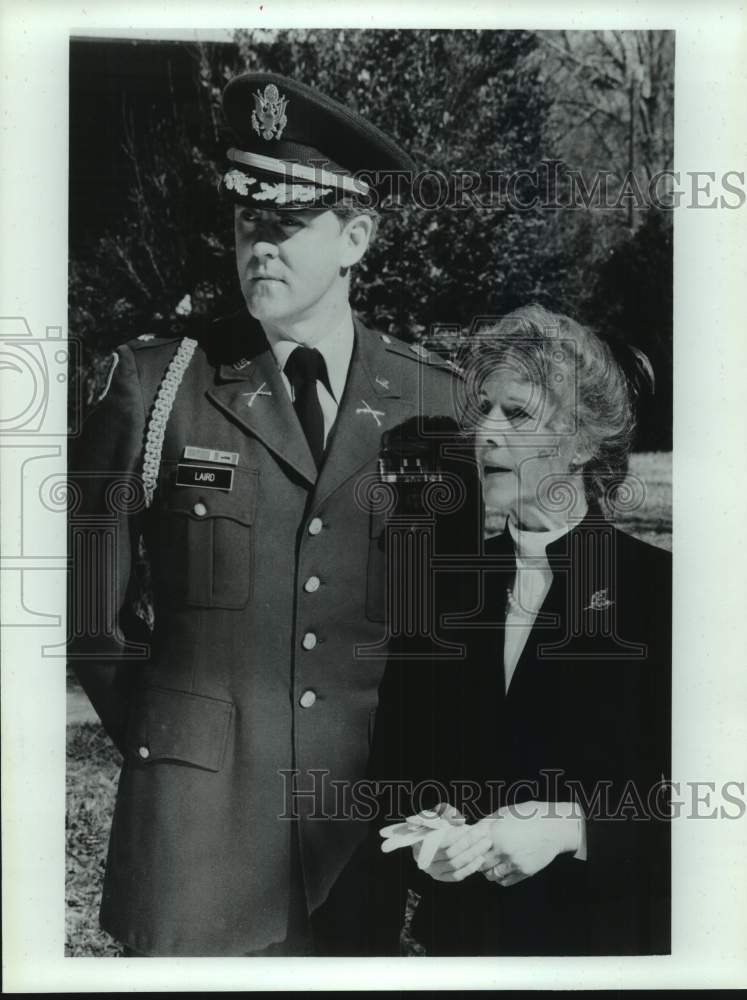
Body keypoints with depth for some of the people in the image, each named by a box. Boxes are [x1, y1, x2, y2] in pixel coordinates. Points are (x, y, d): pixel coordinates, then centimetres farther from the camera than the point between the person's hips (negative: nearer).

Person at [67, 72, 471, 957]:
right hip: (200, 820, -1)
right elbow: (89, 602, 4)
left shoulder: (435, 401, 0)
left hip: (375, 818, 1)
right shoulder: (156, 380, -2)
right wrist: (161, 739, 4)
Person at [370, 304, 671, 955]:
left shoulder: (658, 590, -12)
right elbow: (391, 773, 5)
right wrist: (429, 831, -13)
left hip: (610, 940, -3)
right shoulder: (444, 590, 0)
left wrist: (569, 827, -23)